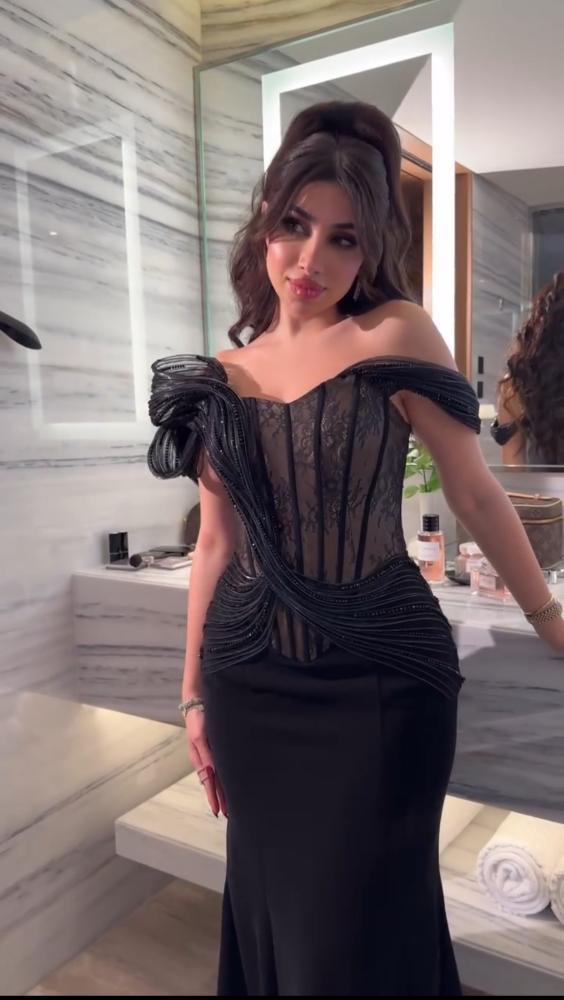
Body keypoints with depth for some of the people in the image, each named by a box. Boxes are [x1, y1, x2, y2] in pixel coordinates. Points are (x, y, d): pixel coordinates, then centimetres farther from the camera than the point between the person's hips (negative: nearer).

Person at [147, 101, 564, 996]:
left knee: (362, 923, 11)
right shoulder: (222, 376, 4)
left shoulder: (397, 334, -7)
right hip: (251, 681, 4)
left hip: (381, 678, -3)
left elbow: (476, 495, -3)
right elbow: (217, 542, 7)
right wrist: (195, 691, 10)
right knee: (273, 902, 20)